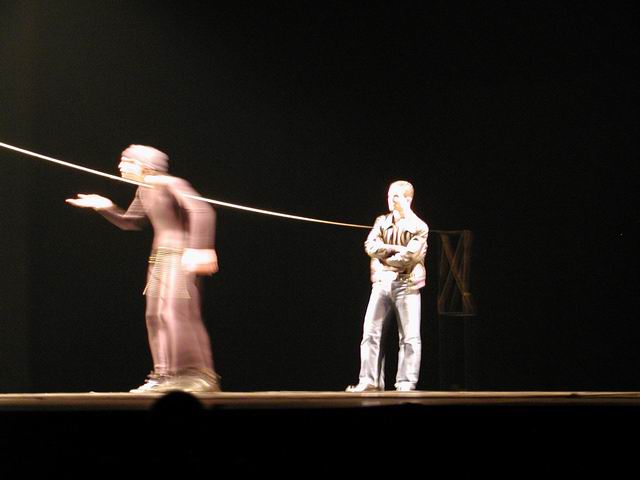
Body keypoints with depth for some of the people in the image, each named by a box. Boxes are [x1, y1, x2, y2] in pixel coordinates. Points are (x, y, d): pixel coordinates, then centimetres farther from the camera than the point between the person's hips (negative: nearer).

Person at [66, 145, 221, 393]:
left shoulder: (171, 184, -15)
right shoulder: (143, 191, 13)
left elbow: (202, 211, -25)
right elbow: (130, 222, 26)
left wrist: (198, 249, -30)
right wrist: (106, 208, 11)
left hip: (181, 256, -10)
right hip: (160, 257, 10)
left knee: (176, 313, -15)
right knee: (155, 314, 7)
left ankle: (200, 375, -12)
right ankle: (166, 375, 13)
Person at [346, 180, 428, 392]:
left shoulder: (418, 227, -2)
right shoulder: (382, 222, 11)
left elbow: (410, 256, -14)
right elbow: (370, 246, -3)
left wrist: (383, 256, -3)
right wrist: (395, 249, -11)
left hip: (406, 285, -4)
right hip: (381, 283, 4)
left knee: (409, 336, -3)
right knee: (370, 332, -1)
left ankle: (406, 383, 0)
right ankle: (369, 381, 2)